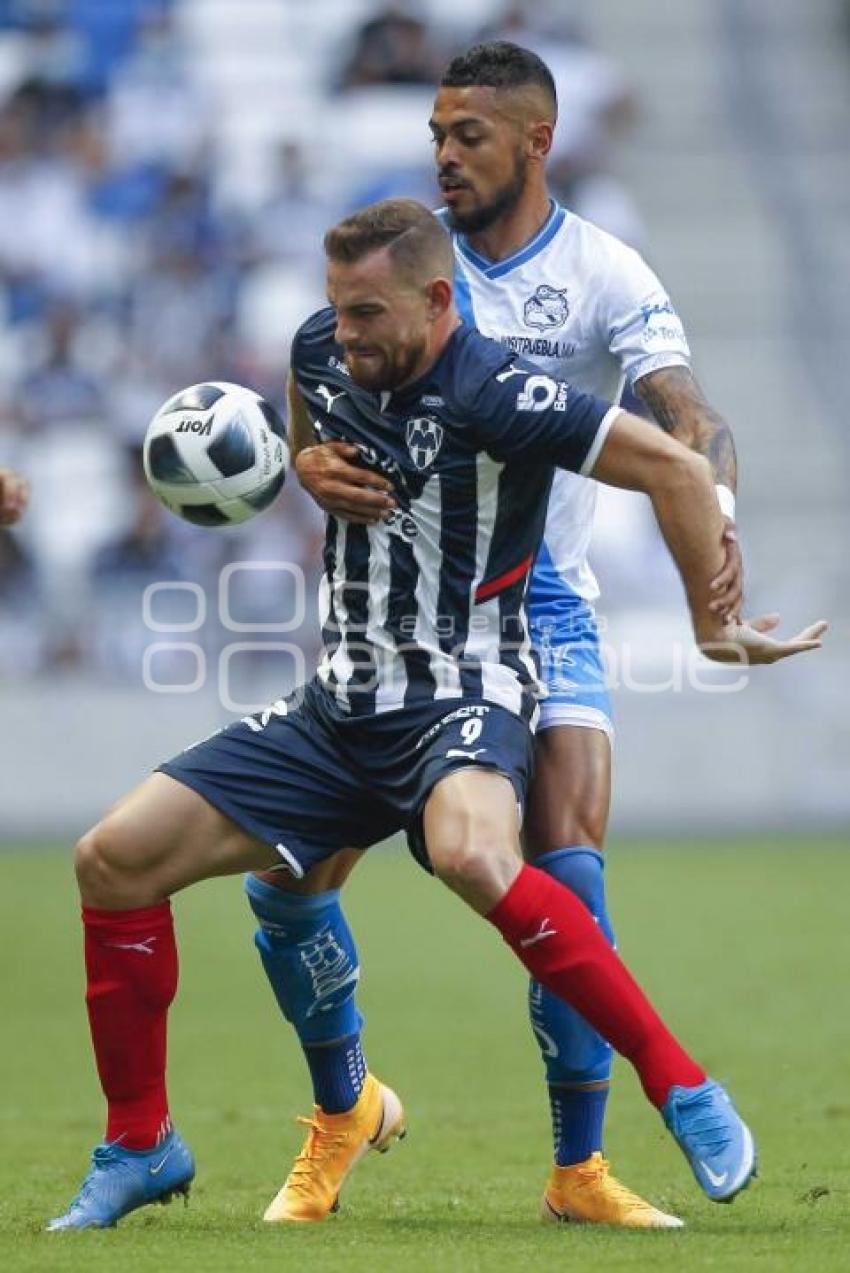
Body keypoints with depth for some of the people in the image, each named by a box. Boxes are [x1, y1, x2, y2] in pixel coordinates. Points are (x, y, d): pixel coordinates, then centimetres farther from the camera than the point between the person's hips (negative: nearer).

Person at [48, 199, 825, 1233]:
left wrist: (715, 628, -8)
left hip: (461, 701, -7)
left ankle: (684, 1090, -29)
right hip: (337, 713, 7)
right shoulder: (324, 353, 3)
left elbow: (675, 470, -15)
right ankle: (139, 1148, 11)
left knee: (470, 855, -40)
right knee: (114, 856, -3)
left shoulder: (493, 395, -19)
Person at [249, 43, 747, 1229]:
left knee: (571, 875, -18)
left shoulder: (604, 275, -7)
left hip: (542, 609, -3)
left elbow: (691, 418, -19)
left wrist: (717, 515, -41)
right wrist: (311, 463, -28)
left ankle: (579, 1166, -3)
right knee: (286, 884, -4)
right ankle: (340, 1111, 22)